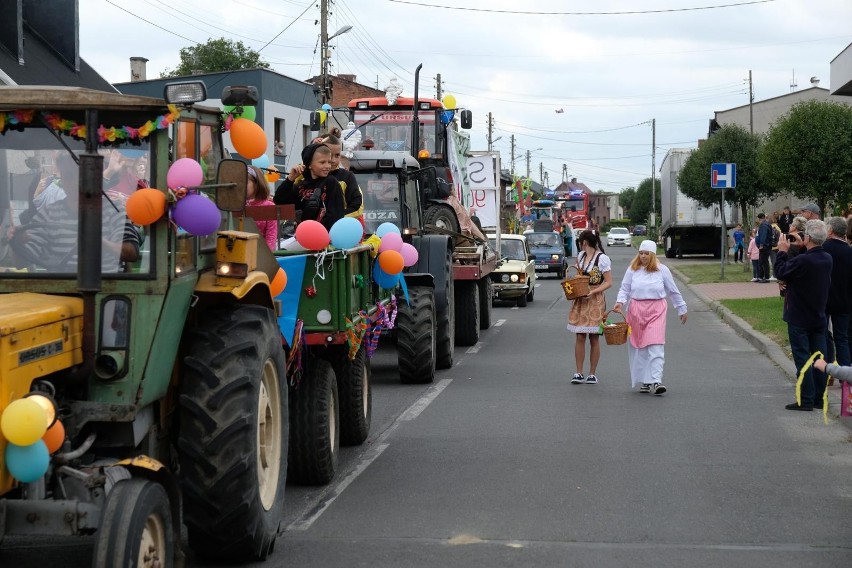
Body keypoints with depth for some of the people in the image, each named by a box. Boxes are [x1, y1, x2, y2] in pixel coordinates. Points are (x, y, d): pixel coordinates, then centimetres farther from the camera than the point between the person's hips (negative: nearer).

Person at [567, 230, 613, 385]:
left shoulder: (602, 259, -9)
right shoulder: (580, 255, 12)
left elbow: (609, 283, -10)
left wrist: (592, 292, -20)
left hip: (595, 301, -5)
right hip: (580, 300, 5)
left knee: (594, 338, 1)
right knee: (580, 337, 0)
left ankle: (592, 374, 8)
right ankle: (579, 373, 3)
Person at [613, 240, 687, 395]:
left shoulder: (662, 270, 3)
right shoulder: (632, 270, 5)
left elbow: (673, 291, 11)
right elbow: (624, 289, 5)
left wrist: (682, 310, 17)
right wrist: (620, 302, -14)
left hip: (656, 311, -2)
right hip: (636, 310, 2)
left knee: (656, 346, -12)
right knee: (638, 348, 5)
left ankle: (655, 382, -19)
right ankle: (643, 382, 16)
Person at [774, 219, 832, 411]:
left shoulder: (802, 261, -24)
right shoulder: (827, 259, -1)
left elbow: (780, 272, -13)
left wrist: (782, 252, 0)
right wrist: (803, 248, 15)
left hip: (799, 318, -7)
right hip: (819, 316, 7)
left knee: (802, 358, -1)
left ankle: (806, 400, -1)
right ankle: (819, 398, 16)